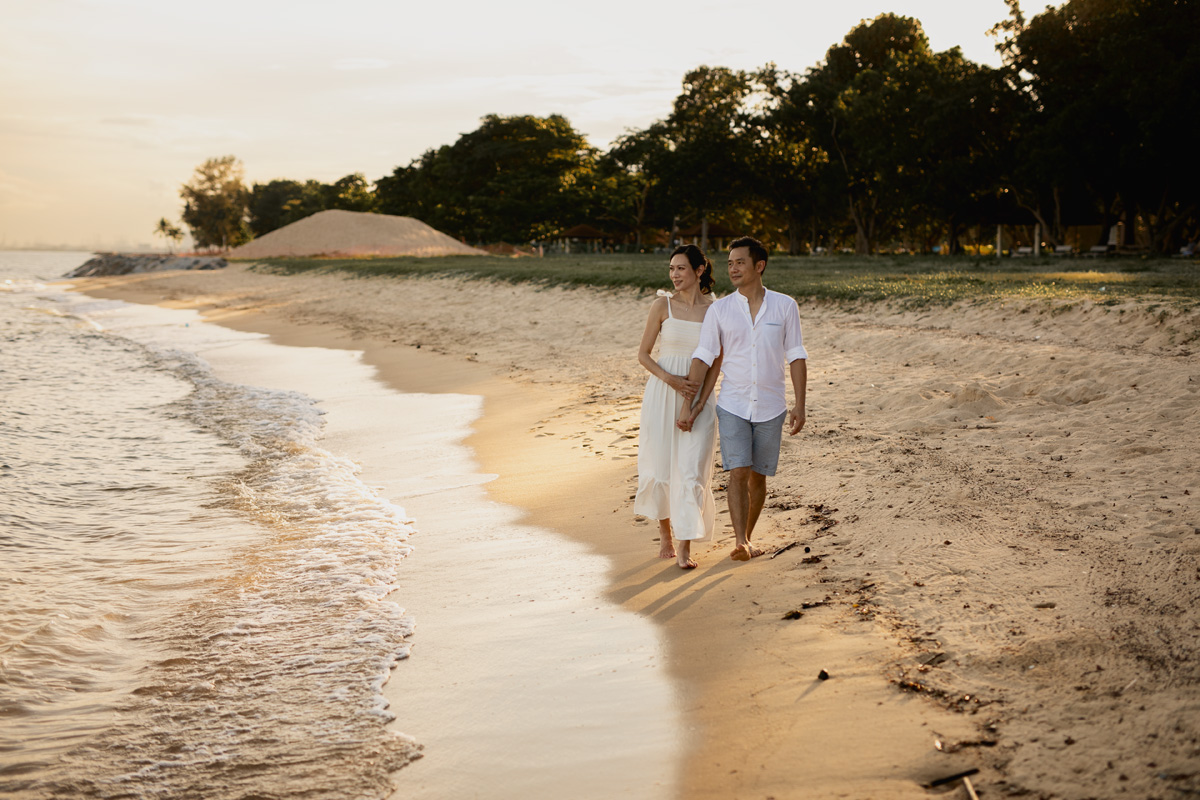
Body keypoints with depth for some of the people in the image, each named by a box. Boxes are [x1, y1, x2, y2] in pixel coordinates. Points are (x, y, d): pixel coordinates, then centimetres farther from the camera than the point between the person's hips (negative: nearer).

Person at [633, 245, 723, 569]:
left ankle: (684, 548, -2)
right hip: (662, 394, 0)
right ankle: (665, 535, 27)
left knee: (692, 469, -6)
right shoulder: (663, 305, -1)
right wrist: (670, 379, -13)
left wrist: (697, 403, -9)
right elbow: (643, 354, 3)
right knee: (661, 466, 6)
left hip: (699, 397, 0)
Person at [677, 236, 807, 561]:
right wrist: (688, 405, -8)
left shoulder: (785, 306, -1)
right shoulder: (719, 309, -1)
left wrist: (800, 405, -6)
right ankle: (740, 543, -17)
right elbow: (703, 358, -2)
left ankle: (747, 537, 25)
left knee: (758, 477, 9)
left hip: (770, 408, 1)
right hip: (733, 406, -1)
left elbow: (796, 357, 0)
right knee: (738, 473, -13)